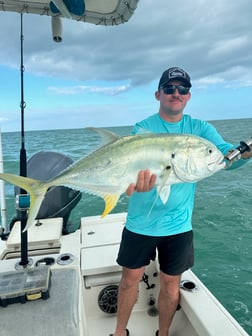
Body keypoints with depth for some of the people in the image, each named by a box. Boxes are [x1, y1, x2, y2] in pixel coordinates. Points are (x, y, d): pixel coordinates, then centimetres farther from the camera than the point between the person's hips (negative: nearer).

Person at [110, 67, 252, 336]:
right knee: (130, 278, 13)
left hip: (178, 225, 1)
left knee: (170, 284, 15)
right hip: (140, 222, -1)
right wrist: (137, 182, -45)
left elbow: (227, 155, -14)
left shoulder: (200, 129, 0)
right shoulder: (143, 128, -6)